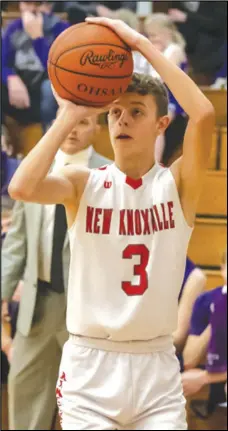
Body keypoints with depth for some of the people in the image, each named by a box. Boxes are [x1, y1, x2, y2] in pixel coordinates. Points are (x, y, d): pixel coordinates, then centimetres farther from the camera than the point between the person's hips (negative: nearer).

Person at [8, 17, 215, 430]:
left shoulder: (178, 183, 0)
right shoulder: (83, 184, 0)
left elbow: (203, 114, -19)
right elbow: (22, 188, -22)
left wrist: (142, 44, -16)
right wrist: (69, 115, -12)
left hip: (157, 365, 1)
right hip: (90, 365, 0)